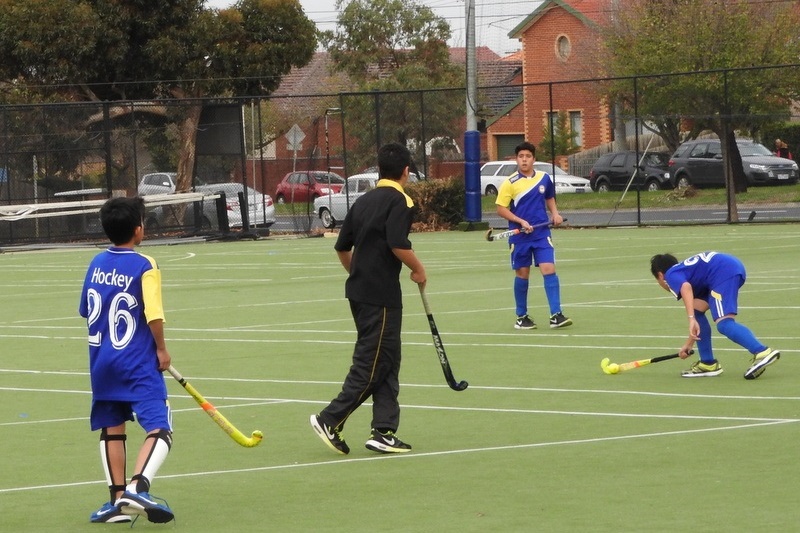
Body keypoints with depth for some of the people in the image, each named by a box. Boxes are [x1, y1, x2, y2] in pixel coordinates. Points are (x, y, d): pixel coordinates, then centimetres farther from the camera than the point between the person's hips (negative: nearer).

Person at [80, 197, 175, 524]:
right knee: (159, 428, -9)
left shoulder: (96, 264, 6)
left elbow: (87, 311, 13)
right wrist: (161, 349, -5)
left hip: (101, 361, 6)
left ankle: (118, 499, 16)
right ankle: (138, 487, -30)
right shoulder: (144, 267, -12)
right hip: (138, 364, -6)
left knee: (112, 429, 15)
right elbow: (154, 315, -19)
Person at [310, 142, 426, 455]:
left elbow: (342, 247, 16)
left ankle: (384, 432, 9)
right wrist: (418, 269, -7)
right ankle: (330, 420, -3)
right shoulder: (399, 202, -11)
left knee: (386, 363, 12)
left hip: (359, 290, 8)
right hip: (382, 295, -8)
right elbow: (398, 245, -23)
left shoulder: (363, 201, 13)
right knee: (371, 365, -2)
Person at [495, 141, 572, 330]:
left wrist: (555, 213, 5)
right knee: (522, 274, 6)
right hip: (519, 235, -2)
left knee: (549, 270, -10)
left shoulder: (544, 178, 5)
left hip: (542, 233, 2)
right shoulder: (510, 183, -5)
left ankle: (556, 315, -13)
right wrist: (521, 222, -17)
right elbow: (501, 209, -6)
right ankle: (521, 317, 19)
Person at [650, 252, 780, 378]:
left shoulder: (671, 275, 10)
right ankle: (708, 364, 18)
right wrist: (689, 344, 50)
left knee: (724, 324, -19)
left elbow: (685, 287, -17)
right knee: (697, 311, 19)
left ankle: (762, 353, -37)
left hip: (723, 271, -9)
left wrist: (691, 319, -24)